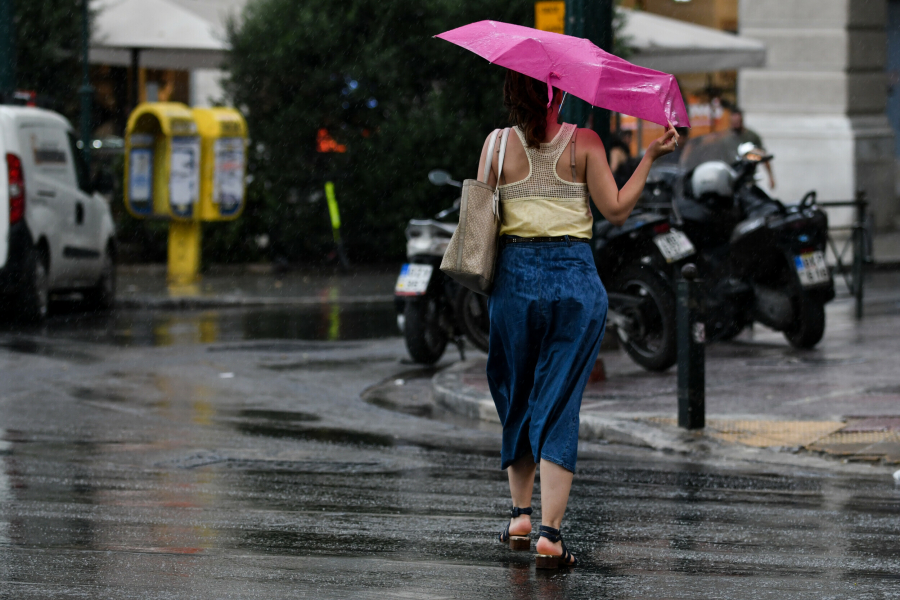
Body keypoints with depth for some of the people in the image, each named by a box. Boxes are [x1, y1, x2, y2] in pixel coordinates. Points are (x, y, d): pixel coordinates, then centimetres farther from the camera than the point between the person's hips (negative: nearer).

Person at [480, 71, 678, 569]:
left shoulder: (497, 145, 0)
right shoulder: (584, 144, -3)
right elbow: (616, 210, -4)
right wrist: (650, 157, 3)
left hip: (515, 275, 1)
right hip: (575, 276, -1)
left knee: (516, 398, 19)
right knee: (559, 404, -1)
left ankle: (521, 513, 21)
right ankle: (550, 531, -10)